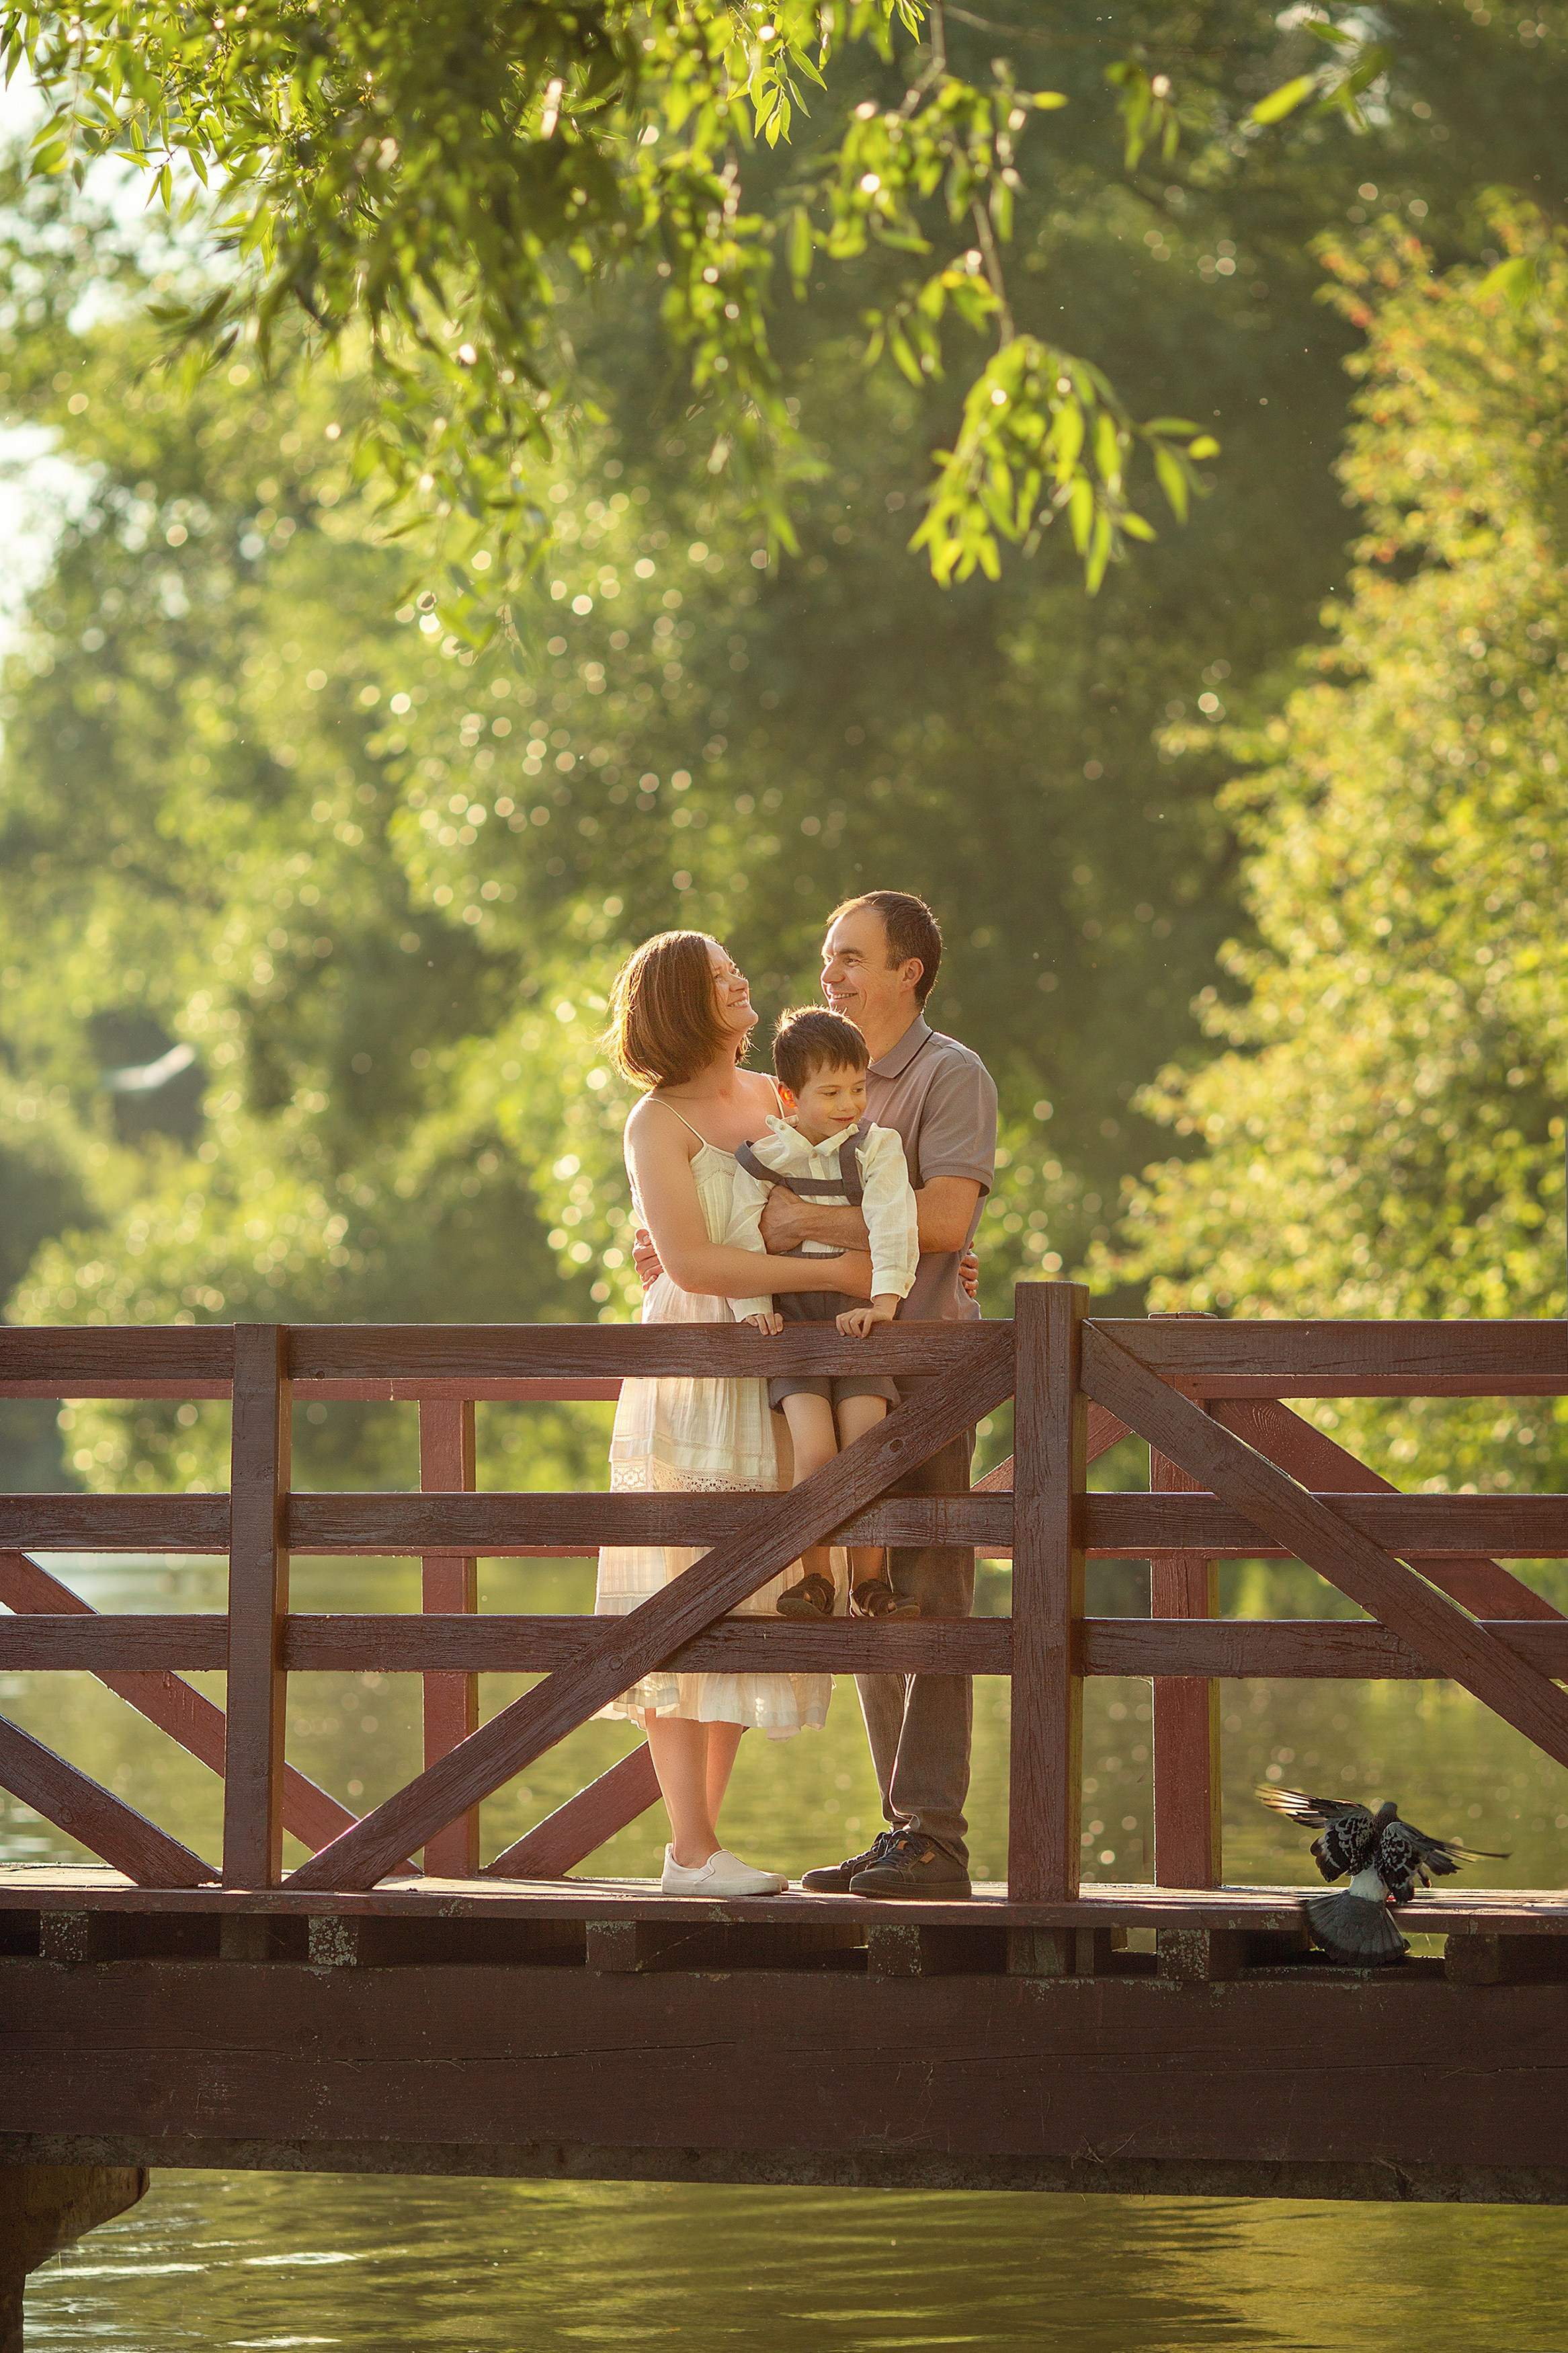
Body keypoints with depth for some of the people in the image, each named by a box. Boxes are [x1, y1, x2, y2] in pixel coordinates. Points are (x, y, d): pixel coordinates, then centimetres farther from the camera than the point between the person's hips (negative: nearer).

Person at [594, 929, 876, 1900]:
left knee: (743, 1606, 6)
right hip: (693, 1374, -7)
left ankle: (702, 1840, 10)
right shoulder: (659, 1123, -7)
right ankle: (693, 1848, -6)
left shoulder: (776, 1099, 13)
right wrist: (833, 1272, -19)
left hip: (774, 1382, 7)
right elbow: (692, 1263, -17)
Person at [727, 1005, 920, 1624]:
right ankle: (815, 1579, -6)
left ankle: (869, 1583, -1)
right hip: (793, 1318, 0)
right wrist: (753, 1308, -8)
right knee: (815, 1450, -17)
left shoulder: (876, 1148, 1)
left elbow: (891, 1227, -10)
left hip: (858, 1320, 0)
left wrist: (883, 1301, -22)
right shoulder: (762, 1155, 3)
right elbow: (741, 1234, 3)